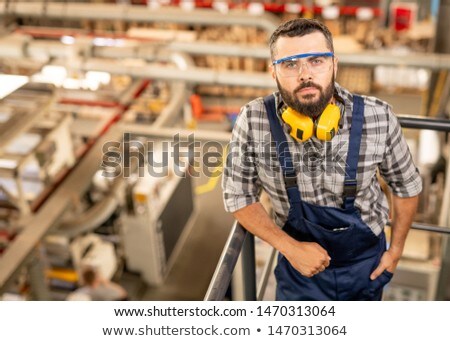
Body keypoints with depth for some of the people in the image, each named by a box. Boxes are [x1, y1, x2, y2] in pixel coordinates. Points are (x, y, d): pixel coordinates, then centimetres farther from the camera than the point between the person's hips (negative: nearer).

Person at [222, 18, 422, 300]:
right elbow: (239, 196, -10)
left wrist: (396, 250, 3)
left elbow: (407, 185, -3)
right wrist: (289, 248, -19)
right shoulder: (254, 121, -23)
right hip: (299, 261, -1)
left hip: (366, 260, 2)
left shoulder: (377, 117, -21)